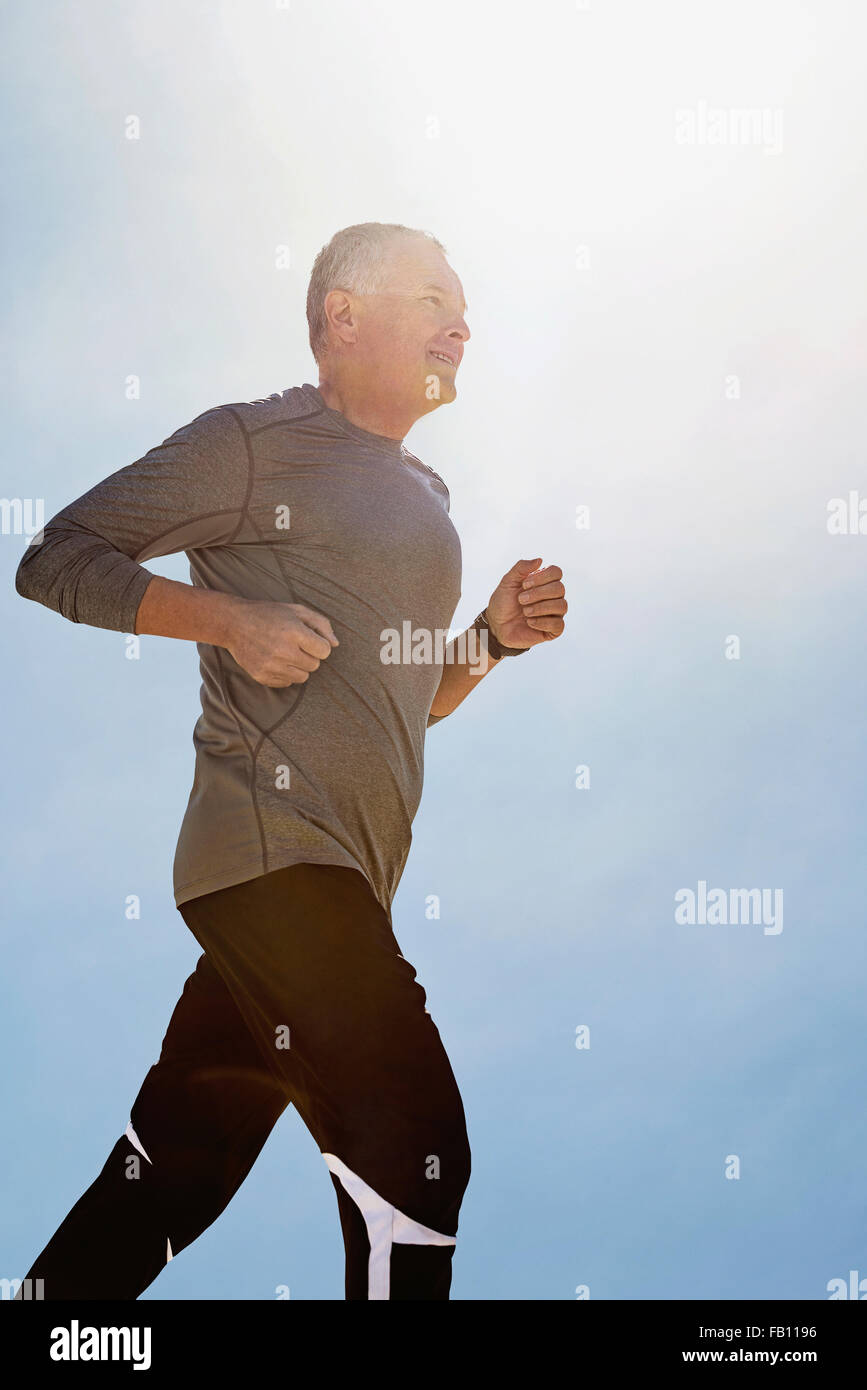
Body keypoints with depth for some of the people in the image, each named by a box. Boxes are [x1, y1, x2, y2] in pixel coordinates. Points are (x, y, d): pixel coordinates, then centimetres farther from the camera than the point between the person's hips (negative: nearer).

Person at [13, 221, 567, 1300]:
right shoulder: (255, 442, -1)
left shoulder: (425, 495, 23)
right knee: (415, 1157, -8)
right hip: (272, 850, -8)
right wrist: (227, 617, -15)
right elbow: (54, 556, -3)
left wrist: (495, 636, 9)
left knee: (172, 1171, 14)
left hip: (340, 882, 8)